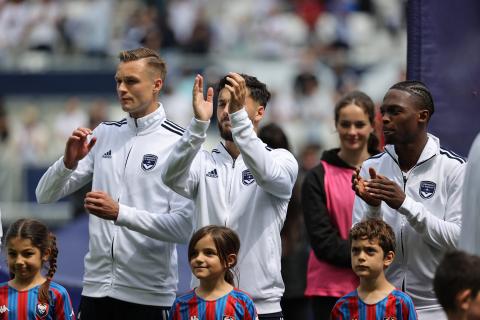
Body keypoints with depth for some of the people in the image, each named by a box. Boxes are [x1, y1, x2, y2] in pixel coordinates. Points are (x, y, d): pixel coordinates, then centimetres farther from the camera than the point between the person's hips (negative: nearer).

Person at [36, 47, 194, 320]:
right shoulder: (104, 134, 9)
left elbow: (183, 226, -14)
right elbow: (45, 197, 10)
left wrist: (119, 213, -22)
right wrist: (69, 162, -10)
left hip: (148, 295, -4)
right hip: (96, 287, 4)